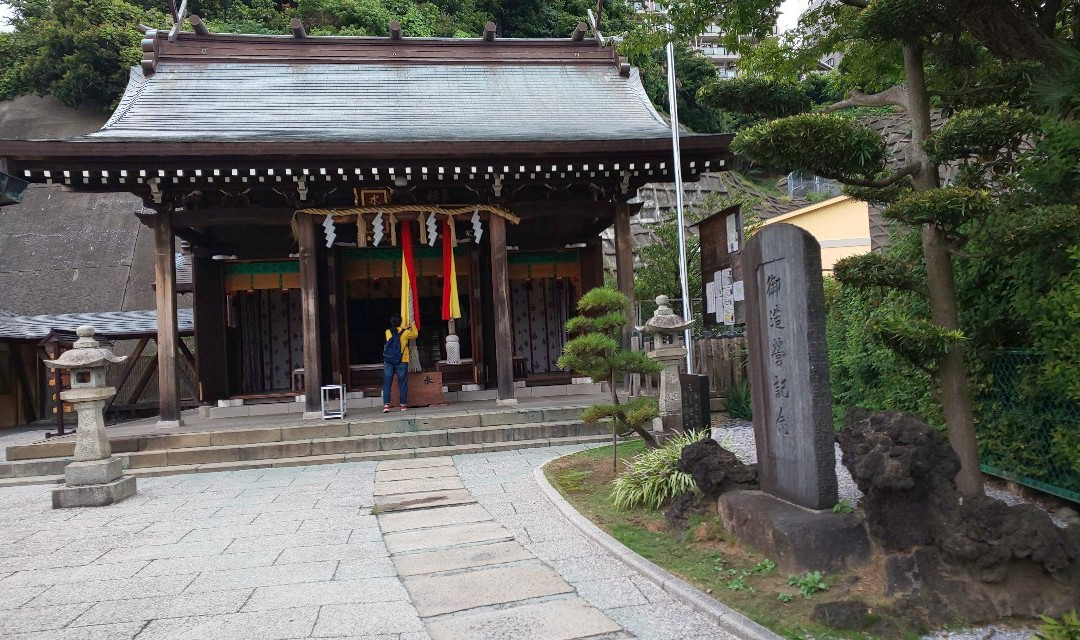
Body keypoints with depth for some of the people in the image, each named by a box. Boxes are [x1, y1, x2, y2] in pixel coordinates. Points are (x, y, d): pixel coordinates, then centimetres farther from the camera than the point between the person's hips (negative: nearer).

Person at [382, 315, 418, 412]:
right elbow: (415, 335, 19)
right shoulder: (405, 332, -1)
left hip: (388, 361, 1)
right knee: (402, 383, 6)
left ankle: (386, 405, -5)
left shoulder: (388, 332, 4)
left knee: (387, 383, 2)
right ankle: (403, 405, 7)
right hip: (402, 361, -1)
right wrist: (413, 326, 37)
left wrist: (404, 328, 38)